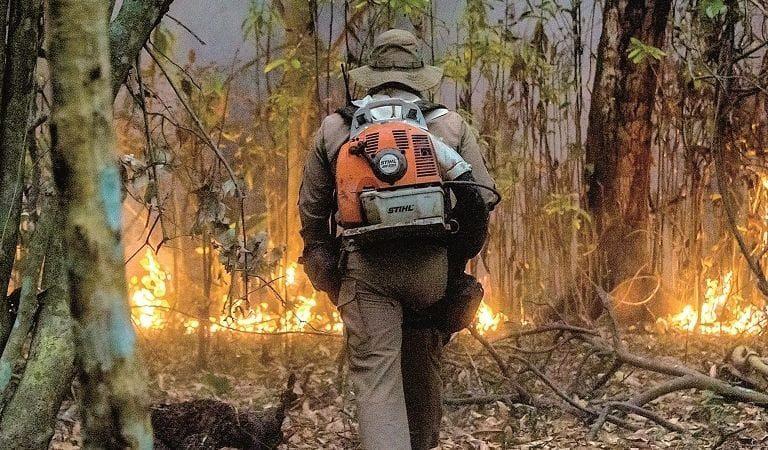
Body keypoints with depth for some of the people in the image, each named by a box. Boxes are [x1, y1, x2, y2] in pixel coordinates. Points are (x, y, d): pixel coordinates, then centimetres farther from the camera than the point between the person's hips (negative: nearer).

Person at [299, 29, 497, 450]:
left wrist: (326, 268, 23)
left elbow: (311, 208, 12)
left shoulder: (334, 128, 9)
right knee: (423, 371, 19)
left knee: (376, 379, -5)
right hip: (434, 268, 2)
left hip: (365, 269, -1)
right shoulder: (451, 125, 9)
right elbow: (483, 200, 5)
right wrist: (460, 257, 19)